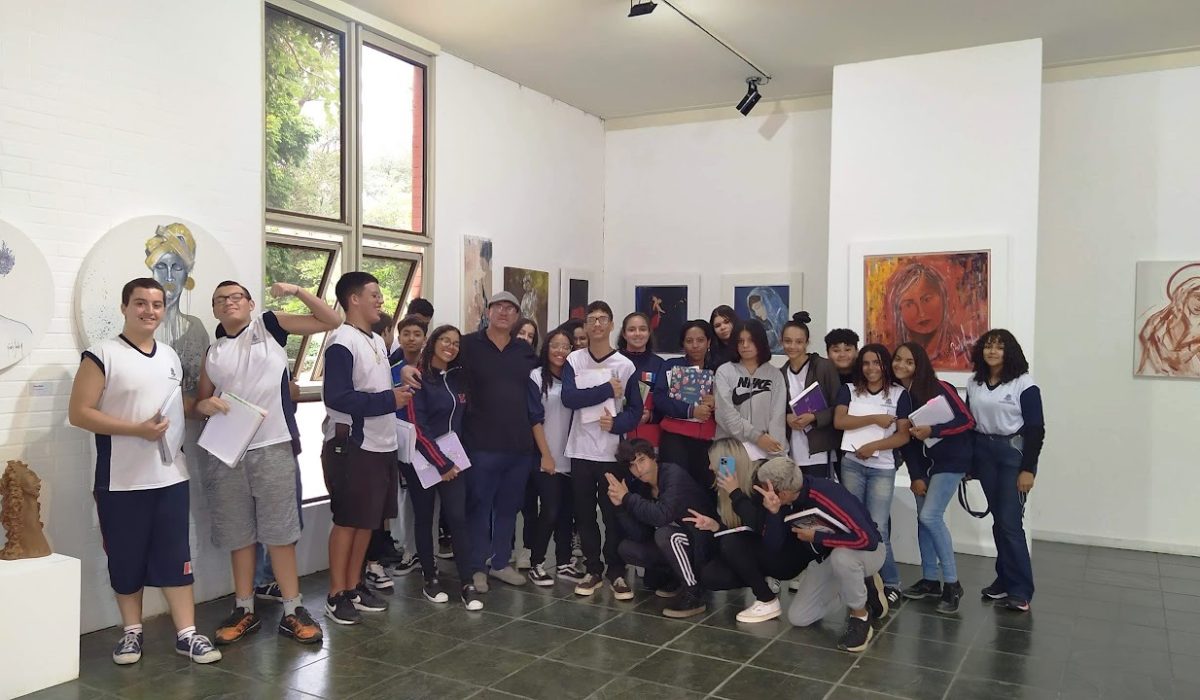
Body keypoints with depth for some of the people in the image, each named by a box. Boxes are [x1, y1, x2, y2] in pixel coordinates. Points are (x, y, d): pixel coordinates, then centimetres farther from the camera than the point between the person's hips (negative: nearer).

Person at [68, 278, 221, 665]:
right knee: (126, 559, 8)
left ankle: (187, 633, 12)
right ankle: (132, 631, 25)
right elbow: (79, 413, -12)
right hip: (121, 482, -4)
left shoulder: (171, 356, 12)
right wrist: (138, 429, -21)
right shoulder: (102, 355, -7)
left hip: (171, 476, 4)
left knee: (175, 557, 6)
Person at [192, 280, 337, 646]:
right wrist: (205, 405, -6)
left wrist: (298, 291, -11)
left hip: (273, 447, -3)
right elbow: (199, 404, 18)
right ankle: (245, 609, 23)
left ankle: (293, 611, 8)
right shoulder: (213, 353, 13)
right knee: (238, 533, 10)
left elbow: (331, 321, 2)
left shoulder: (270, 325, 5)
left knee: (280, 531, -1)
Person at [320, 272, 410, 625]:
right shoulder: (342, 342, -15)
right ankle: (337, 595, 13)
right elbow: (336, 397, -23)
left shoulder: (378, 341, 13)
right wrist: (388, 401, -20)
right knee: (347, 521, 1)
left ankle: (354, 586, 25)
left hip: (382, 445, 8)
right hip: (352, 446, -8)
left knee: (367, 521, 14)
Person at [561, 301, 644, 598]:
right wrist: (607, 389, -16)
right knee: (584, 515, 8)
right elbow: (568, 397, -13)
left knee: (614, 514, 4)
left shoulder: (625, 365, 0)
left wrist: (616, 423, -17)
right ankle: (594, 570, 21)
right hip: (580, 451, 1)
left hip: (612, 452, -1)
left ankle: (616, 572, 17)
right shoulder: (573, 360, 2)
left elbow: (636, 409, 2)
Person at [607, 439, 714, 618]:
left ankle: (694, 594, -17)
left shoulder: (674, 474, -20)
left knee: (664, 533, -33)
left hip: (702, 543, -8)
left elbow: (662, 515, -37)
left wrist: (627, 497, -25)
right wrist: (620, 505, -16)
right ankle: (675, 578, 12)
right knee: (626, 548, -5)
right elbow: (640, 535, -3)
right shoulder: (644, 487, 1)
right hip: (674, 543, 8)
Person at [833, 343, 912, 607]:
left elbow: (903, 436, -3)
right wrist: (874, 419, -15)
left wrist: (874, 446, -16)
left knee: (877, 528, -6)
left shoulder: (900, 394, 2)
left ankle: (891, 584, 8)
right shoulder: (849, 391, 7)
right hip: (852, 464, 2)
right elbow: (839, 421, -8)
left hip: (883, 468, -2)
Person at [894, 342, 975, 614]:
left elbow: (967, 420, -15)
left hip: (950, 460, -6)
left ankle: (952, 583, -2)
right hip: (922, 462, 6)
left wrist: (933, 430, -26)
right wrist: (915, 476, 0)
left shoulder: (939, 389, -16)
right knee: (922, 518, 5)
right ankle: (930, 579, 18)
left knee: (930, 516, -14)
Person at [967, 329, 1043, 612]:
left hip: (1014, 453, -5)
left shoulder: (1024, 383, -8)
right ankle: (1005, 580, 19)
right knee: (998, 520, 9)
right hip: (983, 453, 5)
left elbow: (1036, 428, -10)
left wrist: (1028, 469, -15)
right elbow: (968, 422, 12)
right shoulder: (974, 383, 8)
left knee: (1010, 522, -8)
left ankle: (1020, 590, 1)